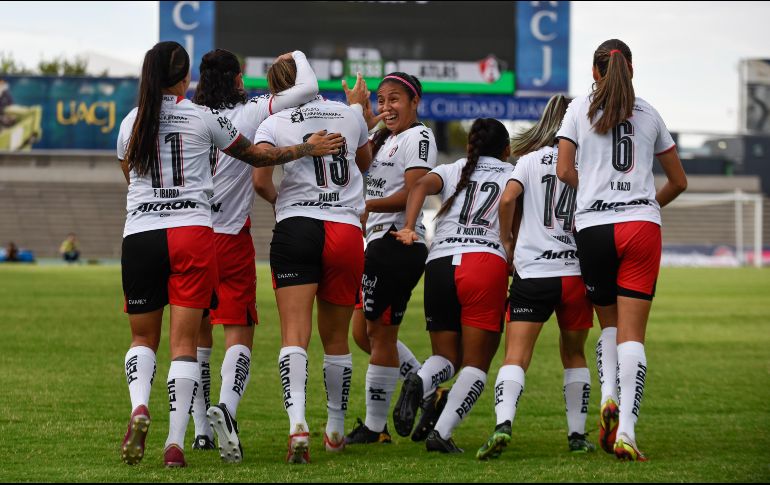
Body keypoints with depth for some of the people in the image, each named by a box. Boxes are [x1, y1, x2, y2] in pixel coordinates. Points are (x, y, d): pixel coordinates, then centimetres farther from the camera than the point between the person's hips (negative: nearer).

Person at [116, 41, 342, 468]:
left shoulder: (131, 123, 8)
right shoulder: (203, 117, 2)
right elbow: (256, 156, 14)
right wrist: (308, 148, 24)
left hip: (139, 236, 1)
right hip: (192, 234, -1)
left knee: (143, 337, 14)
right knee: (184, 342, 0)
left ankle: (139, 406, -14)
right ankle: (175, 442, -8)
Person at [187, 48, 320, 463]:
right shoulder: (252, 114, -6)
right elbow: (309, 88, -6)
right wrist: (297, 56, 14)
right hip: (232, 240, -3)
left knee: (196, 335, 13)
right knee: (239, 333, -2)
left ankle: (201, 430, 13)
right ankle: (225, 407, -28)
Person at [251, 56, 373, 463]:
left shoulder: (272, 124, 3)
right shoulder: (349, 114, 13)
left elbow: (260, 180, -10)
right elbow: (365, 163, 32)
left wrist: (278, 200, 11)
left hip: (295, 228, -3)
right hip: (347, 232, 3)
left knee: (294, 335, -8)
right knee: (336, 339, 15)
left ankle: (297, 424, -29)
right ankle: (335, 429, 27)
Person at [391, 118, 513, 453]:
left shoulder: (452, 170, 22)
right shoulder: (514, 175, 20)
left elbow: (421, 186, 1)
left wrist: (409, 228, -10)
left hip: (439, 264, 3)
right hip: (486, 262, -3)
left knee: (447, 356, 14)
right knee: (476, 363, 2)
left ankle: (419, 382, -20)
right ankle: (442, 432, -17)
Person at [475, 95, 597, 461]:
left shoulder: (530, 160, 4)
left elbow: (507, 199, -10)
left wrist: (507, 240, 6)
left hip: (533, 271, -1)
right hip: (577, 271, 1)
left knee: (516, 357, -7)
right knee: (574, 354, 20)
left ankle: (503, 424, -28)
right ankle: (577, 434, 18)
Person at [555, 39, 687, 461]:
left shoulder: (580, 109, 7)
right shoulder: (649, 114, 12)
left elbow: (564, 172, -2)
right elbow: (678, 181, 18)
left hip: (593, 227, 0)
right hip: (643, 226, 0)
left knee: (609, 323, 19)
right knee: (632, 332, -3)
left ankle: (608, 395, -5)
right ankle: (625, 429, -16)